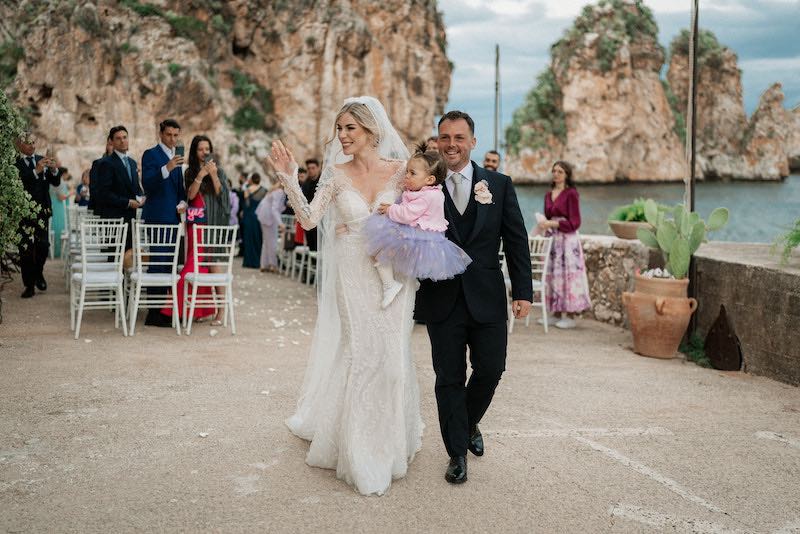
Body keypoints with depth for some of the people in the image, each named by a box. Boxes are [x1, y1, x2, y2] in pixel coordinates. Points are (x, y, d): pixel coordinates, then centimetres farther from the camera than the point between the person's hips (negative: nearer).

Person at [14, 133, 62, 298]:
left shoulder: (43, 160, 11)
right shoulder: (14, 164, -2)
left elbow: (56, 182, 7)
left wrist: (54, 170, -13)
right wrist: (36, 171, -26)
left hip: (42, 210, 3)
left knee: (43, 245, -4)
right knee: (26, 249, 0)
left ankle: (38, 273, 25)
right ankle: (29, 285, 9)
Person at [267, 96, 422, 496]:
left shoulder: (400, 170, -3)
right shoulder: (336, 173, -2)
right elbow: (308, 219, -8)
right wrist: (289, 178, -17)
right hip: (353, 276, 0)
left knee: (392, 355, 6)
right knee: (360, 354, 4)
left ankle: (390, 441, 28)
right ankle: (361, 451, 21)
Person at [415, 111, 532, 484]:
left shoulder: (499, 185, 4)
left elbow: (516, 241, 4)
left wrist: (523, 291, -1)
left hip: (487, 299, 1)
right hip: (442, 300, -1)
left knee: (490, 370, 6)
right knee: (449, 379, 5)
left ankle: (469, 425, 36)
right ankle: (457, 452, 20)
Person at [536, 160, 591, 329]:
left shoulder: (571, 194, -7)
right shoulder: (548, 195, 14)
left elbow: (574, 222, -11)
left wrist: (552, 223, -17)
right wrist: (543, 225, 5)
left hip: (567, 240, -7)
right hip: (552, 239, 7)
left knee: (567, 276, -6)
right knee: (553, 276, 6)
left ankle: (570, 317, -1)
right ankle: (556, 313, 12)